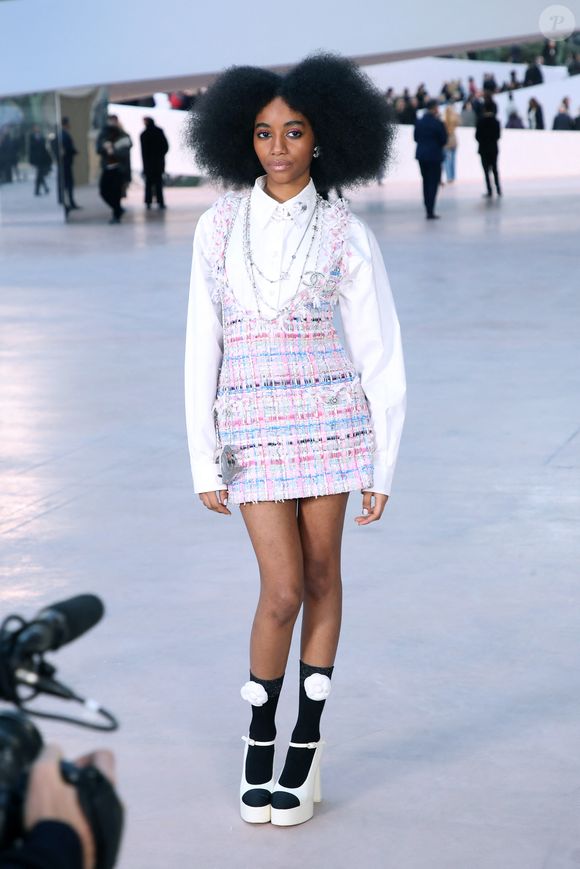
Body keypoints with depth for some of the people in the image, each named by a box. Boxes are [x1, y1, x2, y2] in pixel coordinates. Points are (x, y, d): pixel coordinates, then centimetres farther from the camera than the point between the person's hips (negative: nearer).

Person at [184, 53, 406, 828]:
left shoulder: (347, 236, -3)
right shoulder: (218, 227, 0)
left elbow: (382, 358, 0)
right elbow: (202, 349, 1)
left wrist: (383, 467, -1)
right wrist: (205, 463, -1)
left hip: (330, 417, 0)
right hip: (252, 429, 0)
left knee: (322, 575, 8)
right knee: (283, 593, -5)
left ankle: (307, 743, 23)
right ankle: (260, 736, 19)